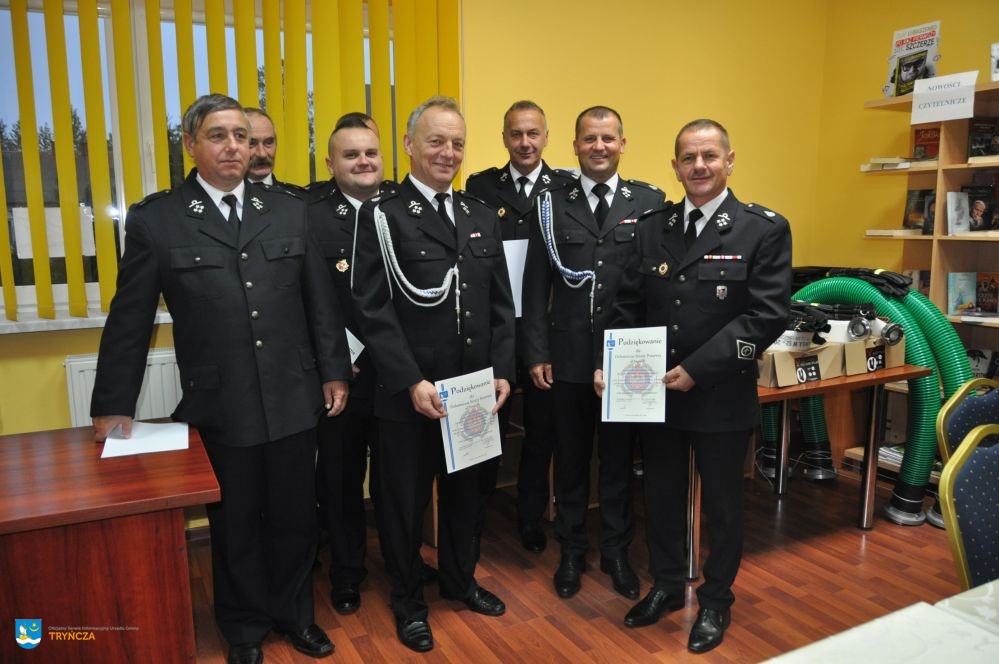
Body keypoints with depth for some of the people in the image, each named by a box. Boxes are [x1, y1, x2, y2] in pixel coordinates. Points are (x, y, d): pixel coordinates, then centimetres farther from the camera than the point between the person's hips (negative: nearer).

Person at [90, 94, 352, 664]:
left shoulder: (290, 211, 4)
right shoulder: (156, 220, -2)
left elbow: (321, 301, 6)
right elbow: (130, 319, 0)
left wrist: (334, 372, 5)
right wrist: (115, 404, 2)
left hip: (293, 400, 2)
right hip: (219, 408, -1)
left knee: (295, 517, 15)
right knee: (235, 525, 15)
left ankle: (294, 613, 39)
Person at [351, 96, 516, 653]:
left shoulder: (483, 217, 9)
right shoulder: (382, 215, -7)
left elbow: (501, 304, 8)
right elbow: (374, 310, -13)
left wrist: (502, 371, -1)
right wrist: (412, 382, -19)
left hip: (475, 389, 5)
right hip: (410, 394, -4)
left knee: (465, 491, 20)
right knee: (407, 501, 13)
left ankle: (459, 579, 44)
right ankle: (409, 601, 34)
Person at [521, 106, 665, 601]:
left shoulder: (651, 202, 2)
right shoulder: (552, 204, 2)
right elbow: (536, 286, 1)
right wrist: (537, 353, -4)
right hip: (569, 356, 0)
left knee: (619, 459, 14)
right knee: (571, 460, 13)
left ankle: (616, 552, 32)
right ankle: (571, 552, 31)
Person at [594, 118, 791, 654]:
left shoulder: (764, 228, -7)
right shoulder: (651, 228, 5)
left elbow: (768, 315, -15)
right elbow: (628, 306, 4)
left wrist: (698, 369, -21)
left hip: (722, 395, -3)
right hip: (655, 392, 4)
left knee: (722, 503, 14)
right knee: (660, 497, 18)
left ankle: (716, 600, 36)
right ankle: (666, 585, 40)